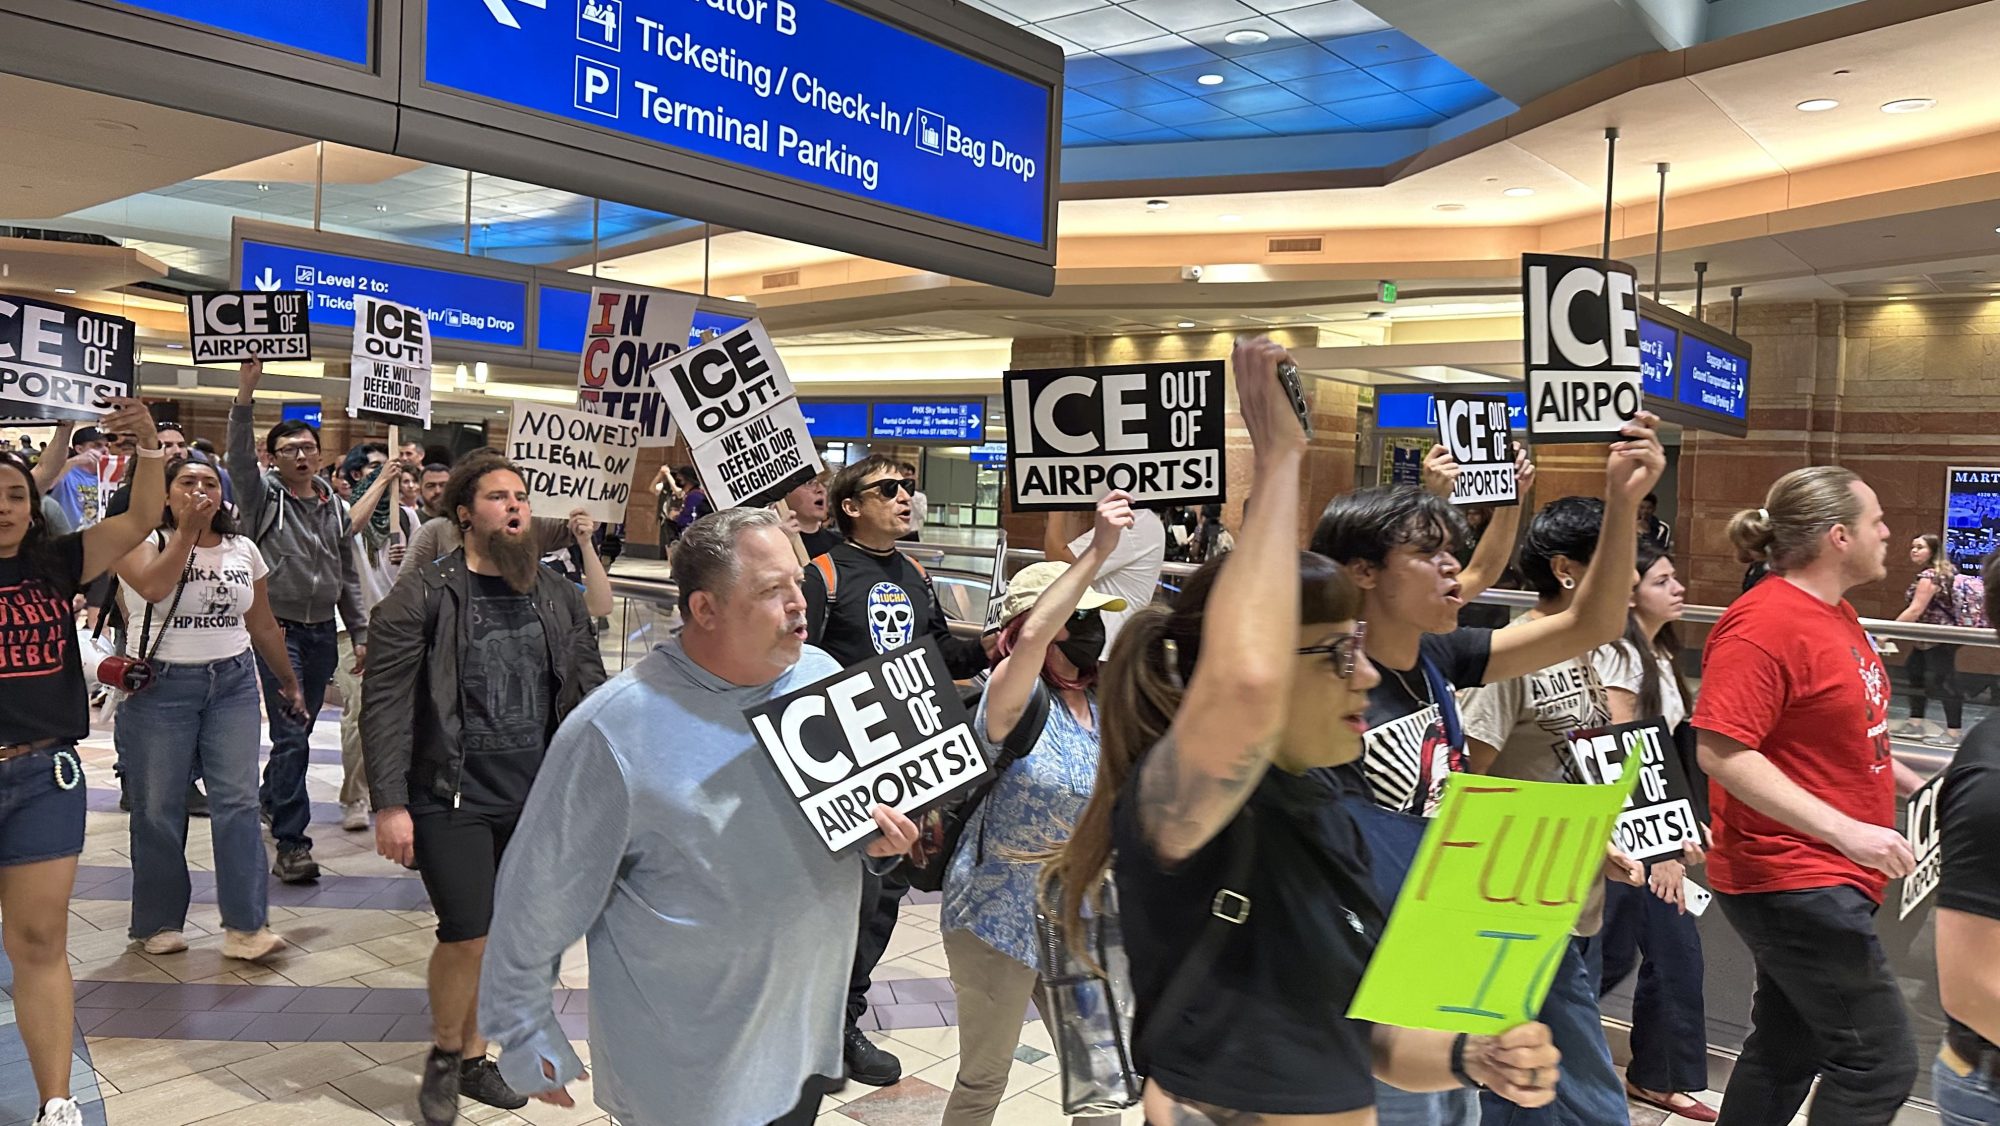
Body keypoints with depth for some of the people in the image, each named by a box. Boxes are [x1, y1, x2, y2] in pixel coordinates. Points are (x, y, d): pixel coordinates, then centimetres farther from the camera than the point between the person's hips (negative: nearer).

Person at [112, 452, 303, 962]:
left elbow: (263, 625, 17)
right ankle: (157, 924, 19)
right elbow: (154, 586, -24)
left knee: (238, 803, -4)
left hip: (233, 684, 3)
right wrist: (186, 530, -16)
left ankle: (245, 927, -2)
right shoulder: (145, 541, -1)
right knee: (158, 811, 4)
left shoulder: (243, 550, 10)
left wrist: (290, 681, 20)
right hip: (159, 687, -2)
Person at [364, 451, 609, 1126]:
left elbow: (588, 695, 8)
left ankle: (471, 1057, 32)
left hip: (535, 799, 4)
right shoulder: (424, 596, -7)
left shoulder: (558, 597, 5)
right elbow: (385, 703, -9)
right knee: (468, 936, -6)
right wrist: (390, 804, -13)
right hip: (453, 798, -4)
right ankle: (444, 1053, 21)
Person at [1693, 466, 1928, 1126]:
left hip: (1823, 880, 10)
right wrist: (1847, 830, -29)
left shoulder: (1835, 613, 11)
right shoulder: (1765, 623, -20)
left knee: (1787, 1050, 17)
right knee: (1880, 1062, -4)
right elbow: (1721, 752, -26)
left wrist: (1911, 783, 14)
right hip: (1790, 880, -10)